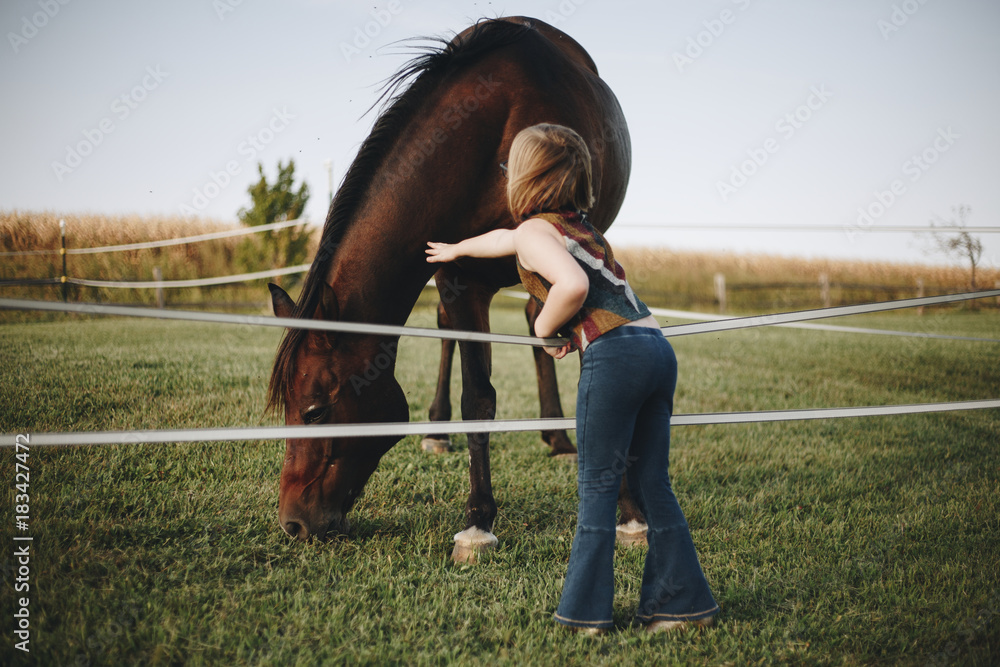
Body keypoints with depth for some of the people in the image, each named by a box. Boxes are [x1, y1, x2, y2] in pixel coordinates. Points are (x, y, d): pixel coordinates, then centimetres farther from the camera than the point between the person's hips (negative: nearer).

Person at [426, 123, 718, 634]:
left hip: (613, 353, -8)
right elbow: (504, 239, 47)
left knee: (598, 485, 1)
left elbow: (573, 286, -22)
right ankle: (682, 602, 15)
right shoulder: (576, 225, 26)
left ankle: (585, 611, 7)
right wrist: (457, 249, 63)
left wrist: (546, 327, -3)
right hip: (658, 348, 8)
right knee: (651, 483, 12)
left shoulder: (534, 230, -1)